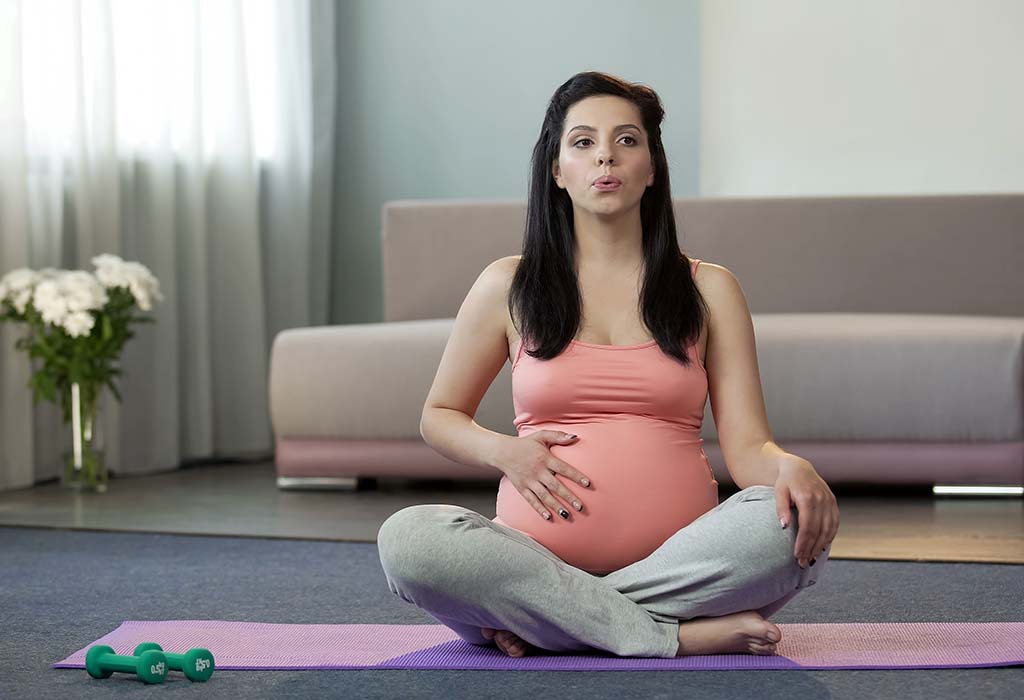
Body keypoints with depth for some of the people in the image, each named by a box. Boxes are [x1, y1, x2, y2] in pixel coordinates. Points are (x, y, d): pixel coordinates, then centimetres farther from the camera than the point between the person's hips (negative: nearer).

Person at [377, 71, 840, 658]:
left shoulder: (709, 290, 11)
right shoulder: (509, 286, 10)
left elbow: (748, 444, 4)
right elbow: (439, 416, 21)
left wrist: (790, 467, -21)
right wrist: (503, 452, -2)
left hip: (678, 559, 1)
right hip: (539, 556, 0)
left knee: (796, 524, -31)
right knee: (406, 539, -30)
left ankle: (540, 620, -18)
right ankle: (682, 636, -23)